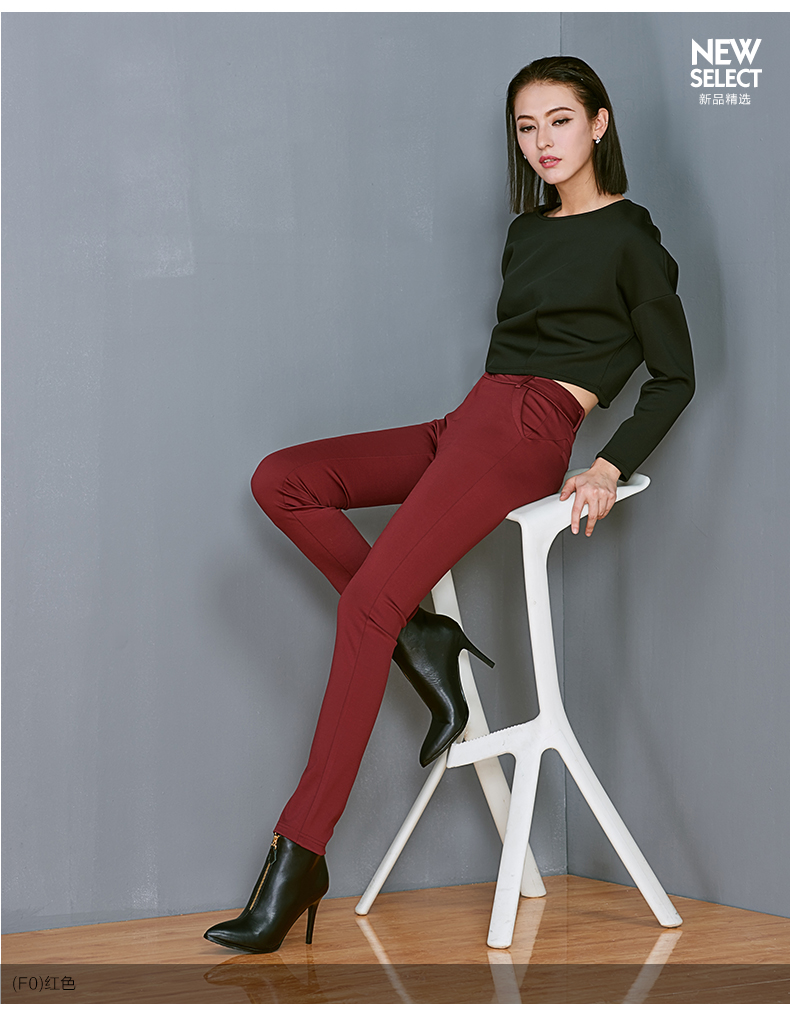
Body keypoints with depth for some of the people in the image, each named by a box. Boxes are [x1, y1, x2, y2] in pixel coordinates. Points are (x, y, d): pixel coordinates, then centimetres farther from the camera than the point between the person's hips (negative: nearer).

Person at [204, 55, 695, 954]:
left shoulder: (629, 237, 2)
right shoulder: (527, 232, 24)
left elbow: (674, 377, 1)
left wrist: (611, 466, -11)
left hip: (529, 432, -8)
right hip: (469, 422, 8)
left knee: (368, 599, -23)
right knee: (281, 480, -10)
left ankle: (300, 855, -24)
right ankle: (419, 640, -11)